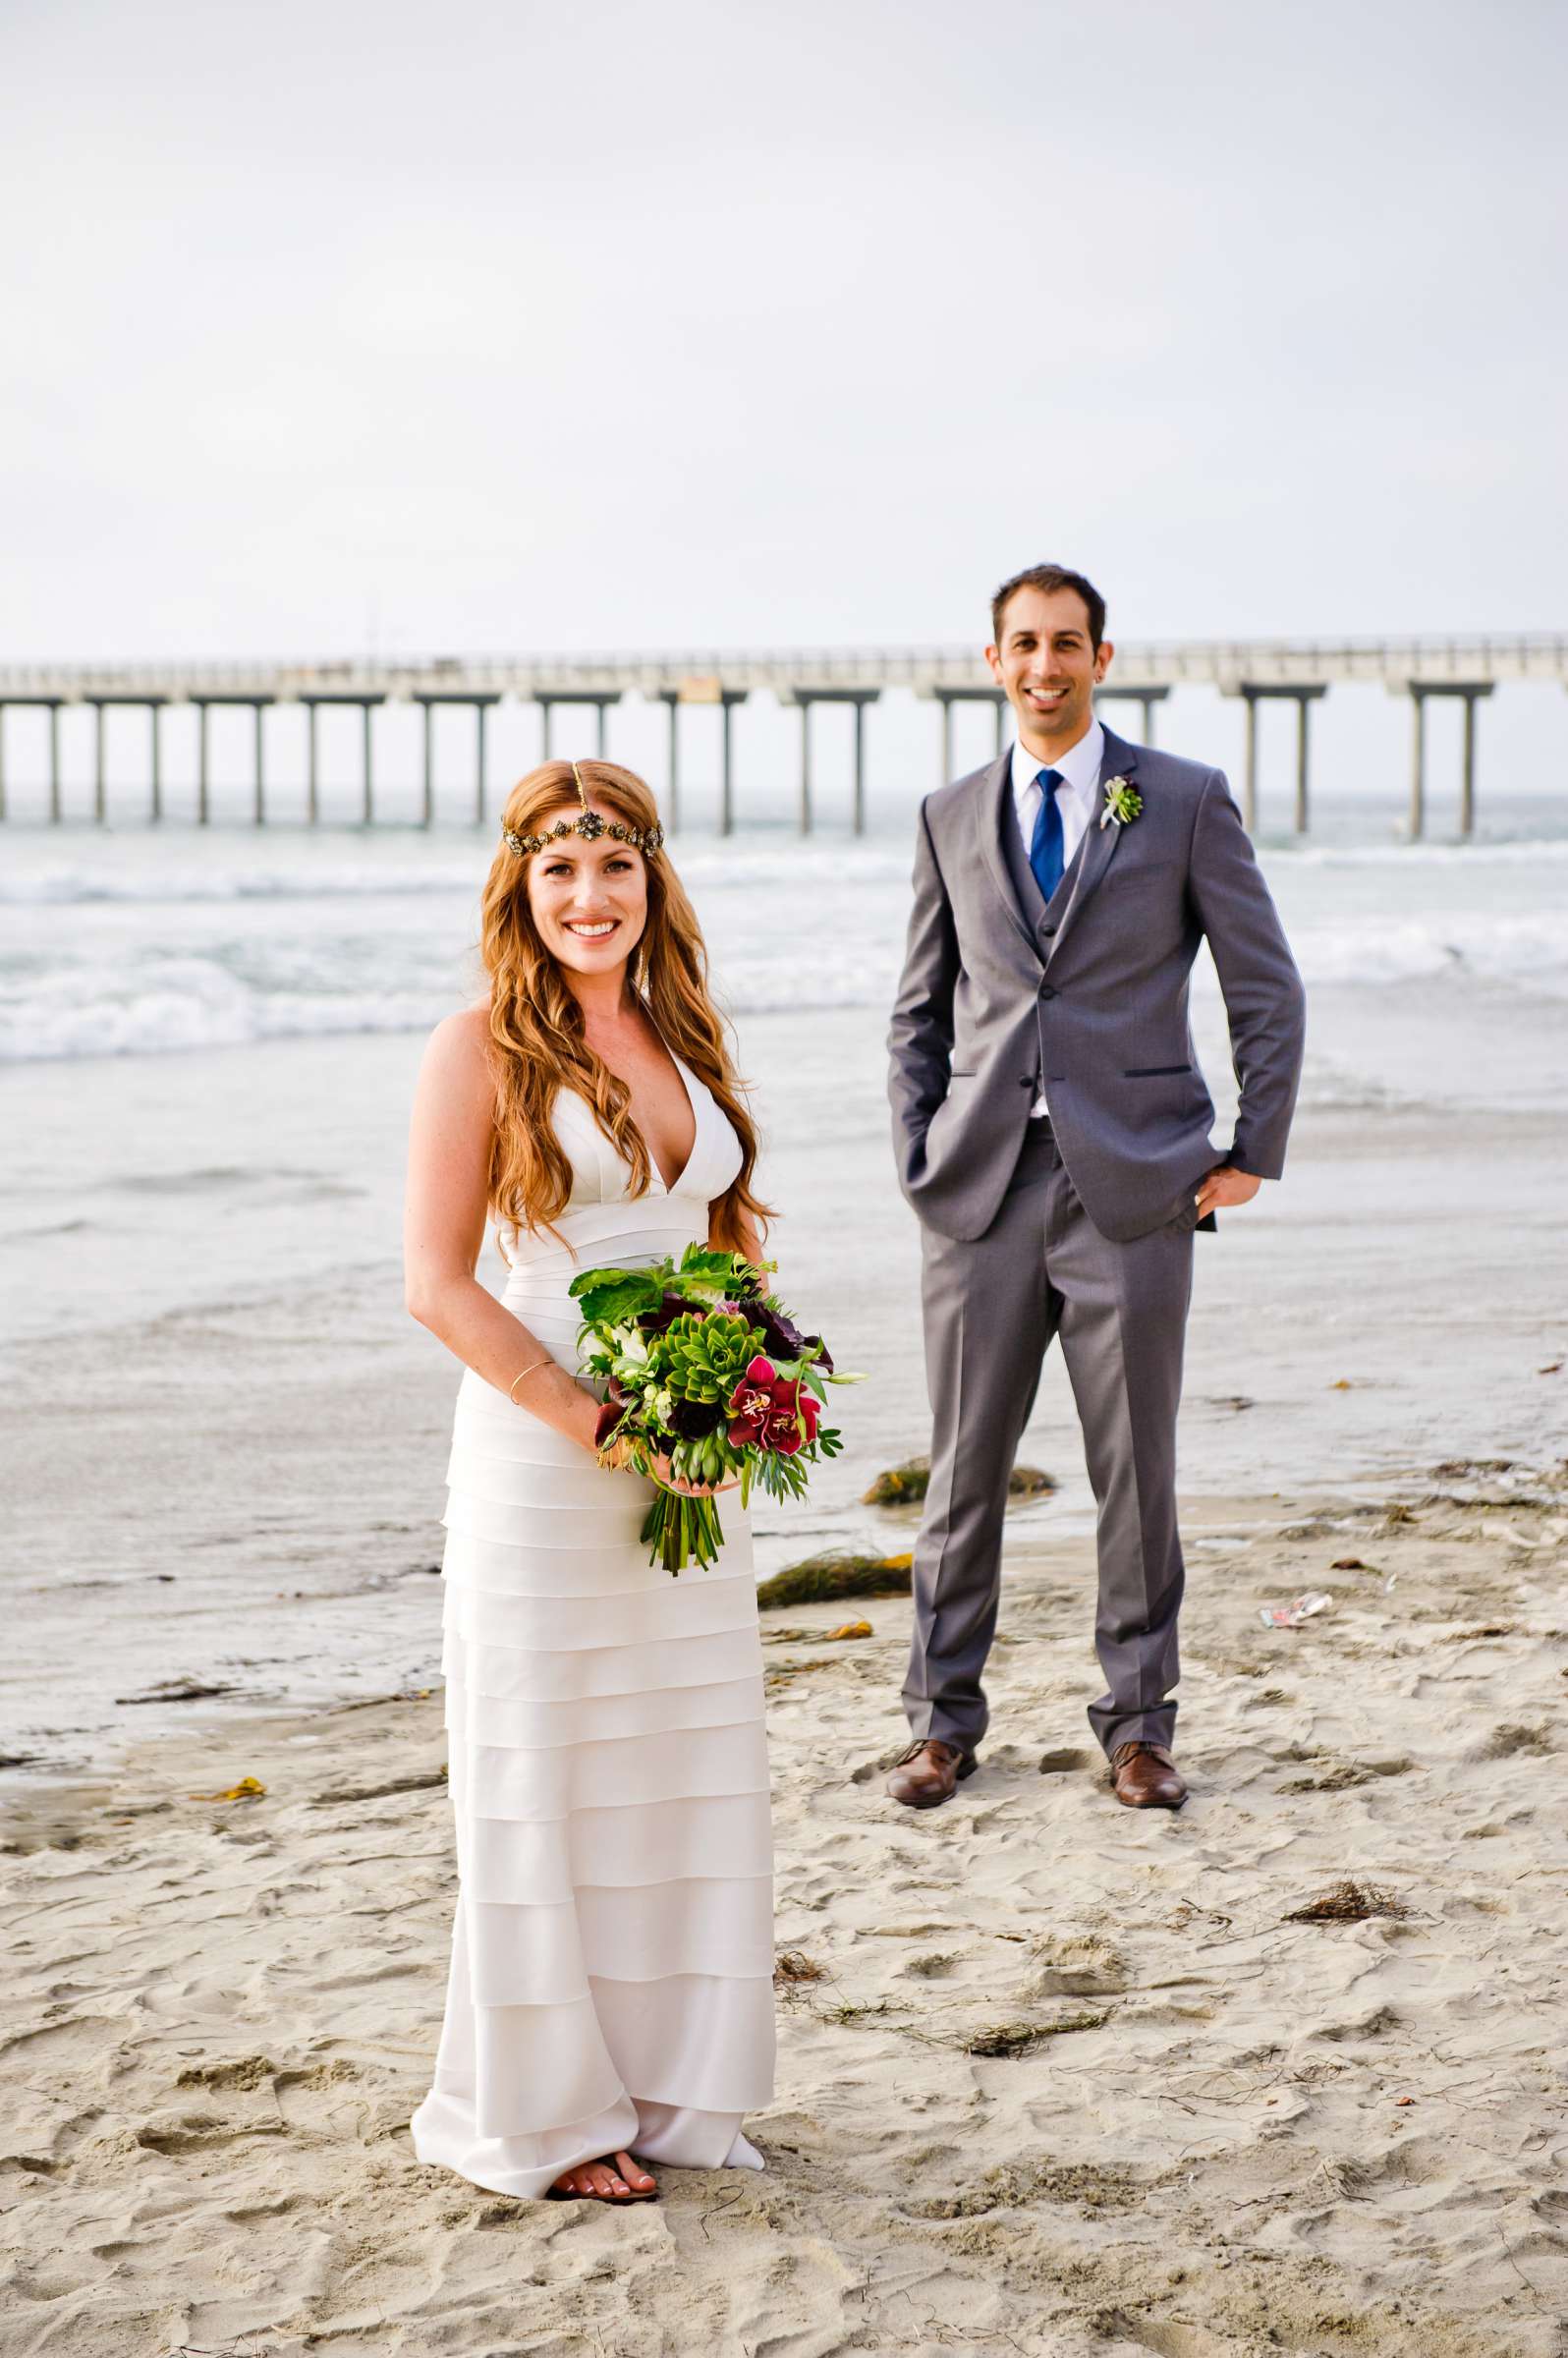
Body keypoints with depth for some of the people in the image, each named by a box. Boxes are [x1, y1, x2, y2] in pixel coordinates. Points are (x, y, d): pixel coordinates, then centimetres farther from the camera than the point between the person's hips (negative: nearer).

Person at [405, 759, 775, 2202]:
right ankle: (540, 2113, 15)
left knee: (696, 1777, 10)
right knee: (544, 1783, 1)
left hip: (688, 1470, 6)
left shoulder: (686, 1042, 12)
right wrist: (594, 1422, -17)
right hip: (540, 1453, -6)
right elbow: (439, 1285, -10)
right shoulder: (482, 1051, -6)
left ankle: (674, 2093, 24)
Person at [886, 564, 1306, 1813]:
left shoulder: (1187, 801, 3)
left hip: (1134, 1183, -2)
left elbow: (1267, 990, 4)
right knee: (964, 1464, 5)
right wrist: (917, 1154, 5)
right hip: (982, 1189, 2)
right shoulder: (951, 816, 12)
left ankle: (1139, 1725, 15)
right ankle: (944, 1720, 17)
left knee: (1136, 1466, 3)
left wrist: (1253, 1152, -2)